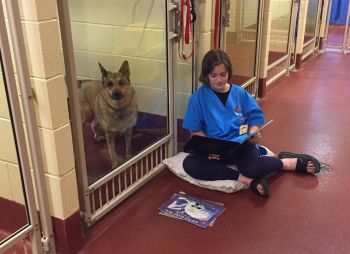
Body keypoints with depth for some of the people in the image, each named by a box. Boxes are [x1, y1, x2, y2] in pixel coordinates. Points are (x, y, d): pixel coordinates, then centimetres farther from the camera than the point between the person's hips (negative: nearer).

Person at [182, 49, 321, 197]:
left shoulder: (240, 93, 5)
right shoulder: (198, 98, -2)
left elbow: (255, 117, 12)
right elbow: (196, 130, 0)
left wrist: (252, 133, -10)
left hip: (241, 143, 0)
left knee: (251, 167, -36)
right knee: (189, 164, -32)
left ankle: (291, 162, -4)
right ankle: (247, 180, -28)